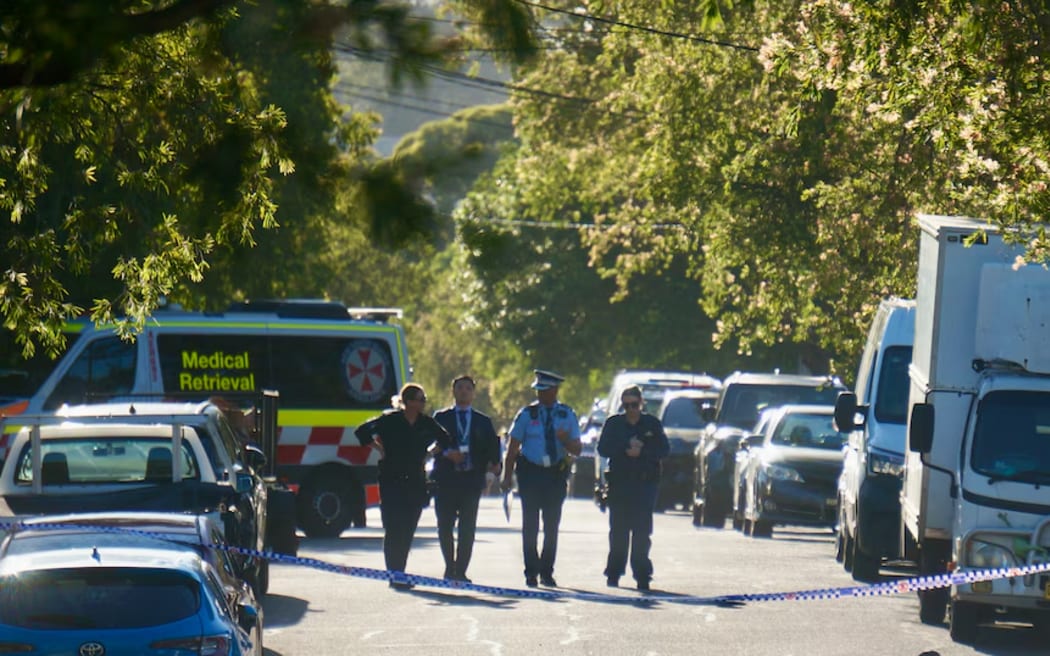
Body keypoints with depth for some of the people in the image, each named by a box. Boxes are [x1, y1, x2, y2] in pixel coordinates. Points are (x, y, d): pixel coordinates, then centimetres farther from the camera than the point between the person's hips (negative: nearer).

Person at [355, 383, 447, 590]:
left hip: (416, 482, 4)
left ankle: (399, 572, 12)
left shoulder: (427, 423, 6)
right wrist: (378, 448, -2)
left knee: (408, 530, 4)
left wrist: (428, 454, 12)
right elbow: (362, 431, 0)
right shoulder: (390, 420, -5)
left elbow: (445, 439, 23)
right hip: (392, 480, -4)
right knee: (394, 528, -9)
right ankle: (395, 573, -12)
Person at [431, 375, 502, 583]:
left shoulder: (483, 421, 14)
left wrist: (492, 470, -9)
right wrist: (447, 454, -17)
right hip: (446, 479, 0)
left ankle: (460, 571, 0)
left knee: (468, 528, -5)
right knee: (444, 526, 2)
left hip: (471, 479, 1)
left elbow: (492, 448, 8)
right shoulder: (441, 417, 10)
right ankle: (450, 567, 18)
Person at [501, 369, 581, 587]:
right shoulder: (527, 414, 2)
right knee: (530, 525, -2)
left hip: (556, 474, 1)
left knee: (552, 526, 4)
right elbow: (513, 447, 2)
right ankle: (531, 572, 3)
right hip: (530, 473, -1)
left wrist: (565, 440, -18)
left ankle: (547, 572, 13)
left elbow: (577, 450, 4)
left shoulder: (567, 415, 6)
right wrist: (507, 476, -4)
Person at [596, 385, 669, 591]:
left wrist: (641, 451, -12)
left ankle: (642, 575, -7)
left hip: (646, 483, -1)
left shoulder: (653, 424, 8)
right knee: (618, 530, 2)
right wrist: (625, 450, -13)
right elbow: (603, 449, 1)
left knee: (642, 531, -6)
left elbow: (664, 450, 1)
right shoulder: (613, 423, 9)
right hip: (619, 483, 1)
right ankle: (614, 572, 11)